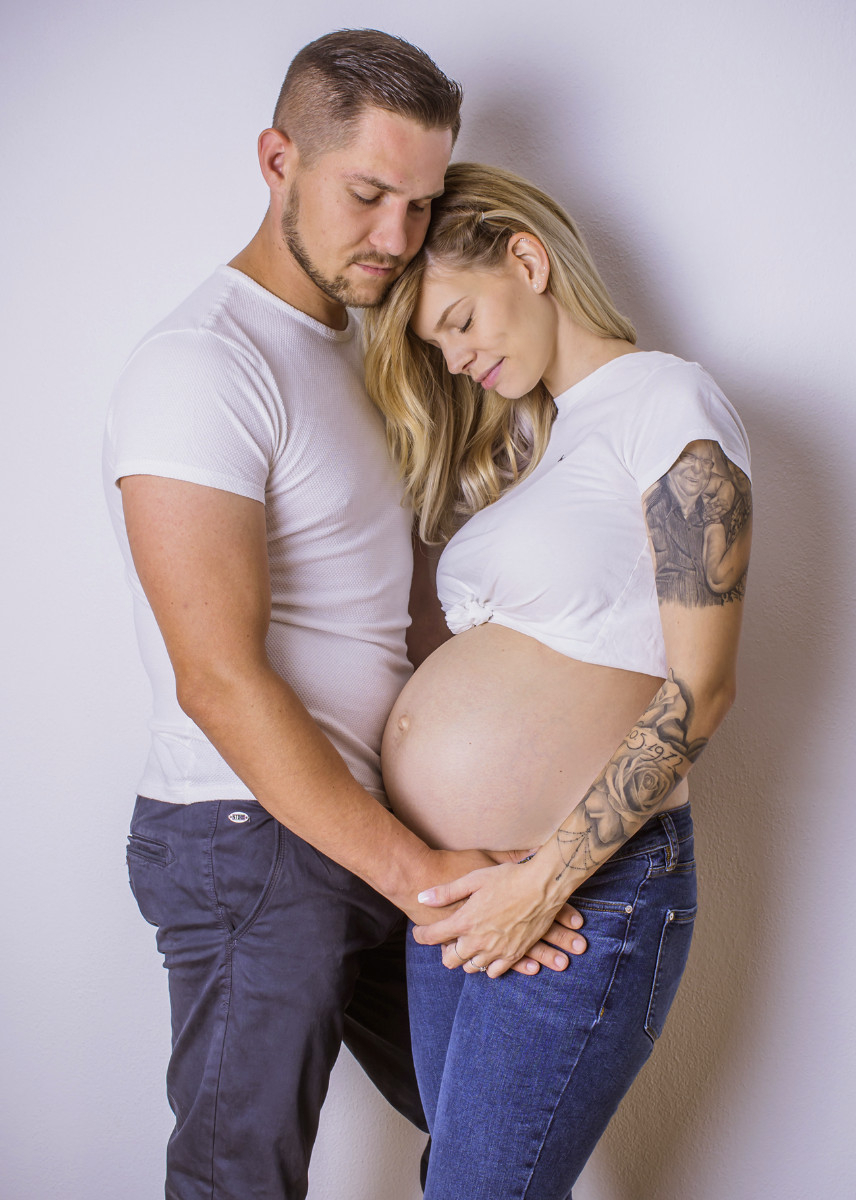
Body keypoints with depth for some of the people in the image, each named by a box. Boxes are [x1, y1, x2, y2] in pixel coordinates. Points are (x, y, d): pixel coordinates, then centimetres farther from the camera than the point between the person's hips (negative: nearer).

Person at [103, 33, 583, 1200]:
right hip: (255, 844, -8)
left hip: (374, 832, 9)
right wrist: (415, 871, -23)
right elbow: (219, 679, -23)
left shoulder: (358, 353, 13)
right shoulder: (203, 366, -17)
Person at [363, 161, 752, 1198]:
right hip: (445, 885, 8)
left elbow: (699, 690, -12)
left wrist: (547, 880, -15)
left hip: (587, 880, -7)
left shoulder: (666, 404, -5)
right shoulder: (517, 438, 20)